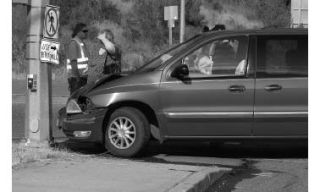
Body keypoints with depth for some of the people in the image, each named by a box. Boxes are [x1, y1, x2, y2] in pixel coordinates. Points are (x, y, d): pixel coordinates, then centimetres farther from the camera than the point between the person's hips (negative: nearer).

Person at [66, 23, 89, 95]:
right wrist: (77, 77, -22)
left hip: (82, 77, 9)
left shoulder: (81, 43, 17)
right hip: (75, 78, -9)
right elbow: (73, 62, -18)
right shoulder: (73, 43, -12)